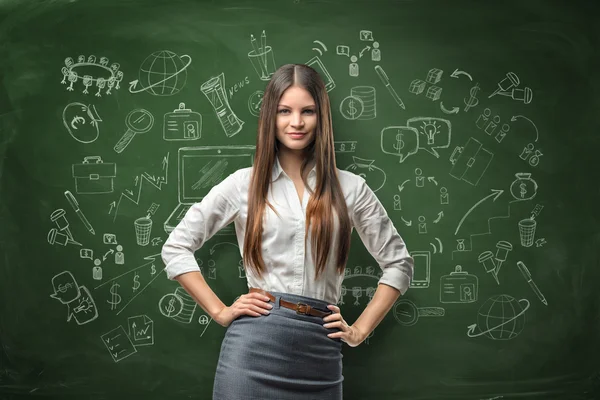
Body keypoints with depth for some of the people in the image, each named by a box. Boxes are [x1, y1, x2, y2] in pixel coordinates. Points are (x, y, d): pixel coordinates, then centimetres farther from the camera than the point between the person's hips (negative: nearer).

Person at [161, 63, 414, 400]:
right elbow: (176, 247, 5)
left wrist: (360, 330, 4)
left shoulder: (350, 188, 5)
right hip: (255, 345, -1)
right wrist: (220, 311, -1)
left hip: (320, 352, 1)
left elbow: (399, 263, 11)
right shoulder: (244, 184, 2)